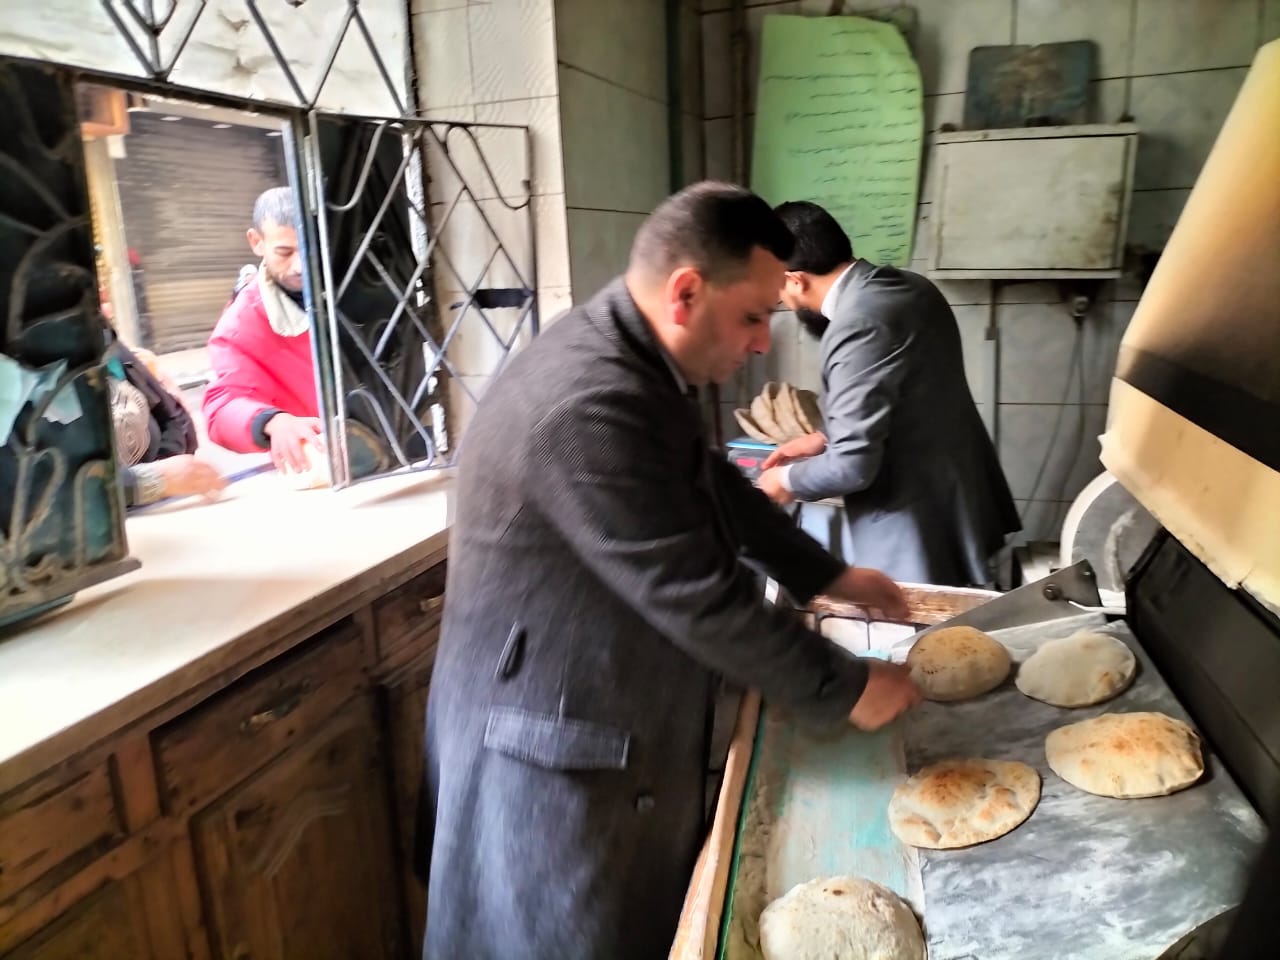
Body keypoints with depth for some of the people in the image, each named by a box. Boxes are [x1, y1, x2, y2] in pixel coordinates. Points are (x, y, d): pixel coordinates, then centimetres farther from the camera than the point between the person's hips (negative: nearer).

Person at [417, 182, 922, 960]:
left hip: (620, 724, 9)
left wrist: (827, 575, 14)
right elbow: (698, 596, -27)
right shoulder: (590, 404, -31)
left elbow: (716, 488, 16)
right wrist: (846, 690, -14)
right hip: (558, 754, -9)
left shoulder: (635, 362, 3)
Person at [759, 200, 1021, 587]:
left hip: (918, 546, -9)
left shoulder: (857, 327, -25)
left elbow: (854, 466, -25)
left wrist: (789, 479, -6)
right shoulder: (911, 288, 4)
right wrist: (827, 439, 14)